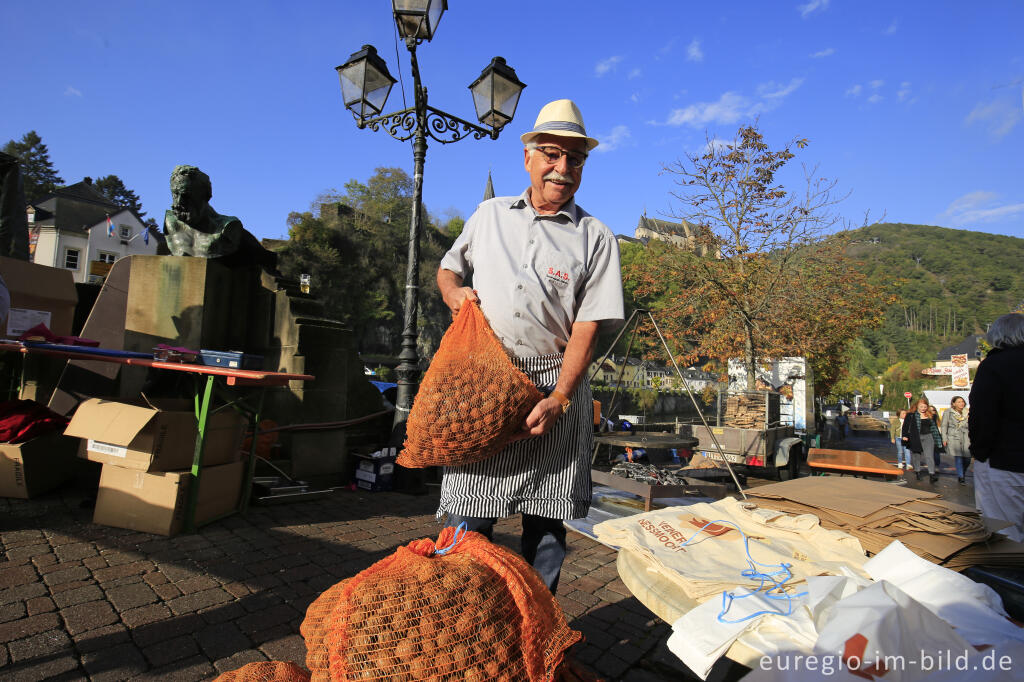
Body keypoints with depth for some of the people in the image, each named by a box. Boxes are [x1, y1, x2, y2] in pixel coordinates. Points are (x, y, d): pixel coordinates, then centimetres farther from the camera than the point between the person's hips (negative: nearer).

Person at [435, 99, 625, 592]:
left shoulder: (595, 238, 3)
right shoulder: (488, 215, 13)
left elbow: (588, 326, -4)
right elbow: (448, 268, 24)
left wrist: (558, 399, -14)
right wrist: (455, 290, -1)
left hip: (556, 387, -1)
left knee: (545, 522, 8)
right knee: (468, 519, 2)